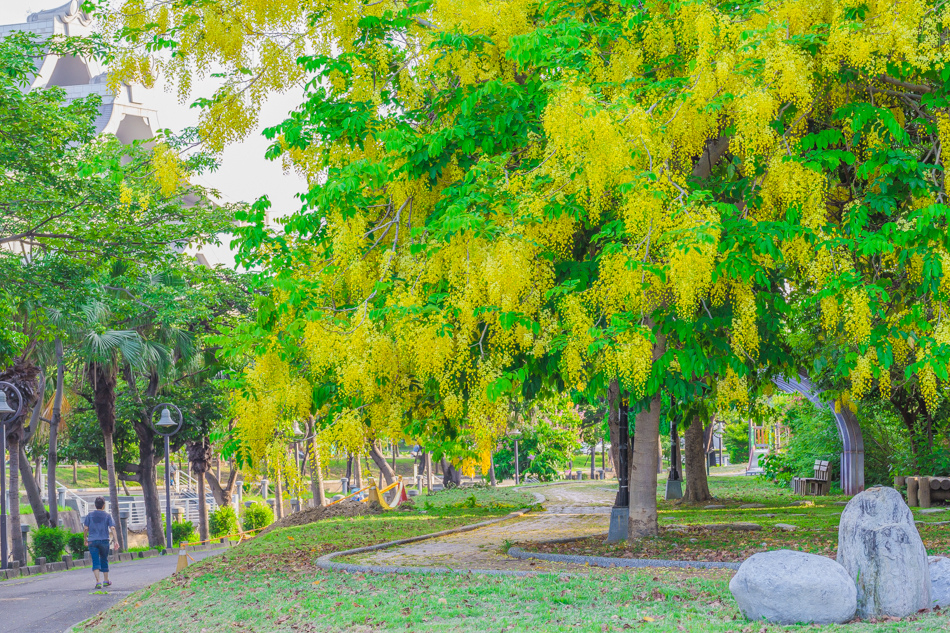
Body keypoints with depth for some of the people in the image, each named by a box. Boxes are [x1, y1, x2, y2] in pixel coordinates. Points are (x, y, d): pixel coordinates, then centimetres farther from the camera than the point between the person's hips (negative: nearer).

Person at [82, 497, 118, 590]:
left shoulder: (89, 515, 2)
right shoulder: (107, 515, 0)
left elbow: (85, 529, 0)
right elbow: (112, 529, -8)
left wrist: (85, 539, 13)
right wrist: (116, 541, -9)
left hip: (92, 541, 0)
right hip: (104, 541, 0)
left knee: (95, 562, -4)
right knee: (104, 560, 15)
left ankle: (98, 582, -17)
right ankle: (106, 581, 25)